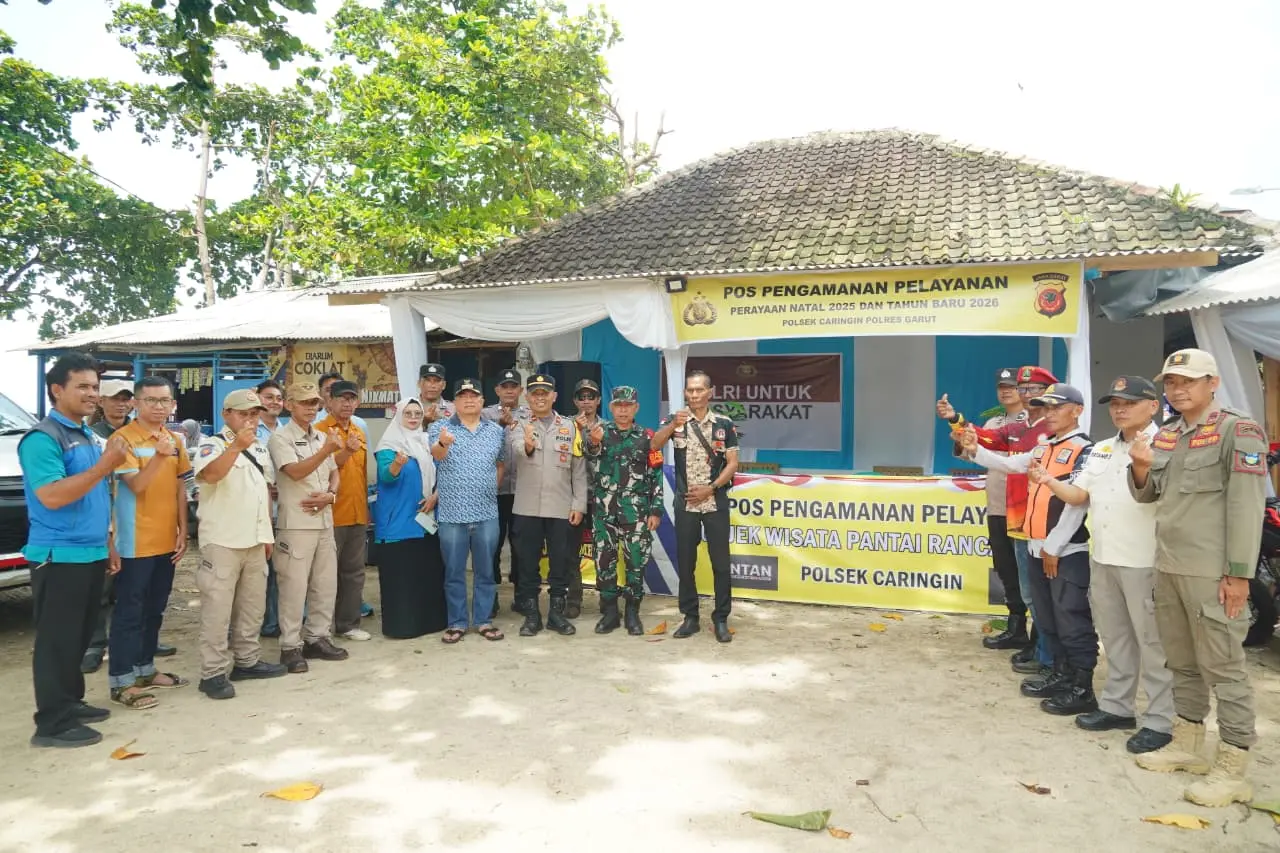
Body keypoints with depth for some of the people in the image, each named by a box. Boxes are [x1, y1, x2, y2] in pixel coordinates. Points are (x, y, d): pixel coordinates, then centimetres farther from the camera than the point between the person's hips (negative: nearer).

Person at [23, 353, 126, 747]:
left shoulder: (88, 436, 14)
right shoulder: (43, 438, -13)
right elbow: (52, 496, -23)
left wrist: (107, 545, 19)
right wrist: (105, 465, -23)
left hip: (91, 555, 9)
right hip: (59, 557, -8)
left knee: (79, 637, 17)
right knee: (57, 640, -2)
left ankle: (71, 702, 28)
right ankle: (53, 723, 6)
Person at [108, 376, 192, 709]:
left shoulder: (174, 440, 10)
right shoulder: (123, 438, -11)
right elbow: (136, 484, -21)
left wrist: (183, 531, 8)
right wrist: (160, 456, -37)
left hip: (166, 541, 7)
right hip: (136, 543, -7)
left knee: (155, 609, 15)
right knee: (129, 611, 0)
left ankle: (145, 669, 27)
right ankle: (122, 681, 7)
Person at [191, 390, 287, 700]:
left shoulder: (260, 449, 15)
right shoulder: (212, 445, -7)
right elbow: (210, 474, -28)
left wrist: (268, 533, 16)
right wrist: (237, 445, -35)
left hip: (255, 541, 7)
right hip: (222, 543, -7)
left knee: (252, 605, 14)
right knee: (217, 609, -2)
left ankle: (247, 661, 26)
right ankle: (213, 673, 5)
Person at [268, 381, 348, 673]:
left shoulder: (322, 437, 14)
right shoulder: (280, 438, -7)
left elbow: (334, 474, 18)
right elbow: (295, 472, -20)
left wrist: (329, 495, -2)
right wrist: (325, 451, -30)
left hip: (324, 520, 7)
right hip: (296, 523, -7)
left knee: (325, 584, 11)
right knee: (294, 586, -3)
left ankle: (318, 637, 22)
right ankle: (290, 646, 7)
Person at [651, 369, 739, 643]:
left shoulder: (724, 424, 1)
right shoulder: (675, 421, 2)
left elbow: (732, 464, -1)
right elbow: (653, 446, -15)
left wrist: (710, 489, -12)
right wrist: (673, 425, -30)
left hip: (715, 504, -1)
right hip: (685, 505, 1)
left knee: (720, 563, 2)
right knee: (685, 563, 6)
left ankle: (721, 619, 13)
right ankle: (690, 617, 19)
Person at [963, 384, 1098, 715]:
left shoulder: (1084, 450, -11)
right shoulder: (1043, 448, 15)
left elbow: (1077, 503, -16)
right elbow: (1009, 464, 16)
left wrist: (1054, 546, -15)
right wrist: (976, 450, -1)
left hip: (1068, 551, -8)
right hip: (1039, 548, 9)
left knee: (1072, 622, -1)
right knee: (1048, 619, 17)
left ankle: (1082, 689, 8)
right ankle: (1061, 674, 31)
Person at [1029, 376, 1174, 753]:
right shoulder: (1102, 450, 13)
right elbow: (1078, 495, 11)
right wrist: (1047, 481, -6)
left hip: (1144, 562, -7)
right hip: (1102, 559, 7)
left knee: (1152, 642, 2)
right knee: (1115, 637, 17)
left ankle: (1160, 721, 12)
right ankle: (1116, 706, 29)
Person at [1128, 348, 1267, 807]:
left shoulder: (1238, 430, -8)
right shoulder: (1164, 436, 13)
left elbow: (1247, 504, -13)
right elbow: (1146, 494, 19)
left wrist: (1238, 573, -17)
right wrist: (1140, 468, -4)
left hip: (1212, 572, -7)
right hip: (1168, 567, 7)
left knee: (1222, 667, -2)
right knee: (1182, 662, 16)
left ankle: (1233, 769, 6)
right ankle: (1187, 744, 27)